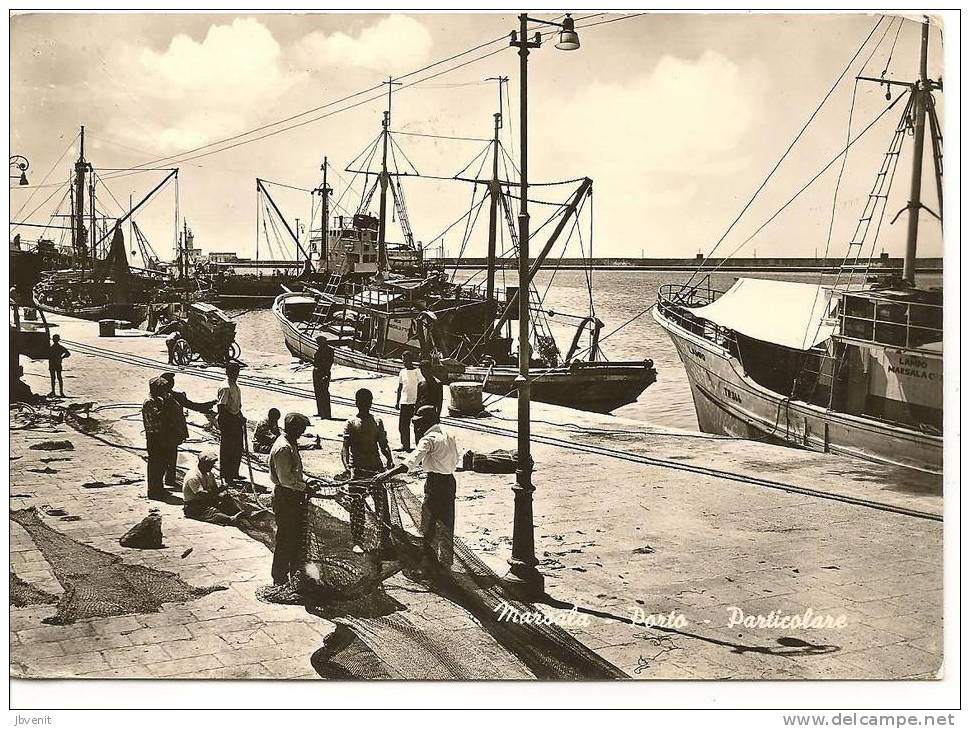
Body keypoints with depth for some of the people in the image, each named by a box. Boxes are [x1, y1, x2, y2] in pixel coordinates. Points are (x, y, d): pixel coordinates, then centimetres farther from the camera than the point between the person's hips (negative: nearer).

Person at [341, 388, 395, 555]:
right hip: (357, 469, -2)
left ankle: (385, 539, 10)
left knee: (382, 504, 1)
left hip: (376, 466, 3)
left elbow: (383, 445, 10)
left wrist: (390, 459, -9)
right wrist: (346, 464, -25)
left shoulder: (377, 422, 10)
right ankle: (357, 542, 10)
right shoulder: (351, 424, 1)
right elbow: (345, 447, -7)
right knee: (357, 506, 2)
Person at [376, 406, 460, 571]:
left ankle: (430, 564, 7)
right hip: (450, 481, 9)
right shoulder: (449, 435, 9)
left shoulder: (429, 439, -18)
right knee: (446, 523, 19)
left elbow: (411, 461, -32)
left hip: (435, 483, -9)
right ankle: (446, 561, 29)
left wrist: (388, 473, -39)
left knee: (428, 527, 2)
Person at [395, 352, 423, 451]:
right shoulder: (402, 372, 10)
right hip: (404, 402, 4)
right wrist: (397, 401, 13)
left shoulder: (416, 372, -4)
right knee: (402, 425, 2)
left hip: (414, 402, -4)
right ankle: (405, 444, 13)